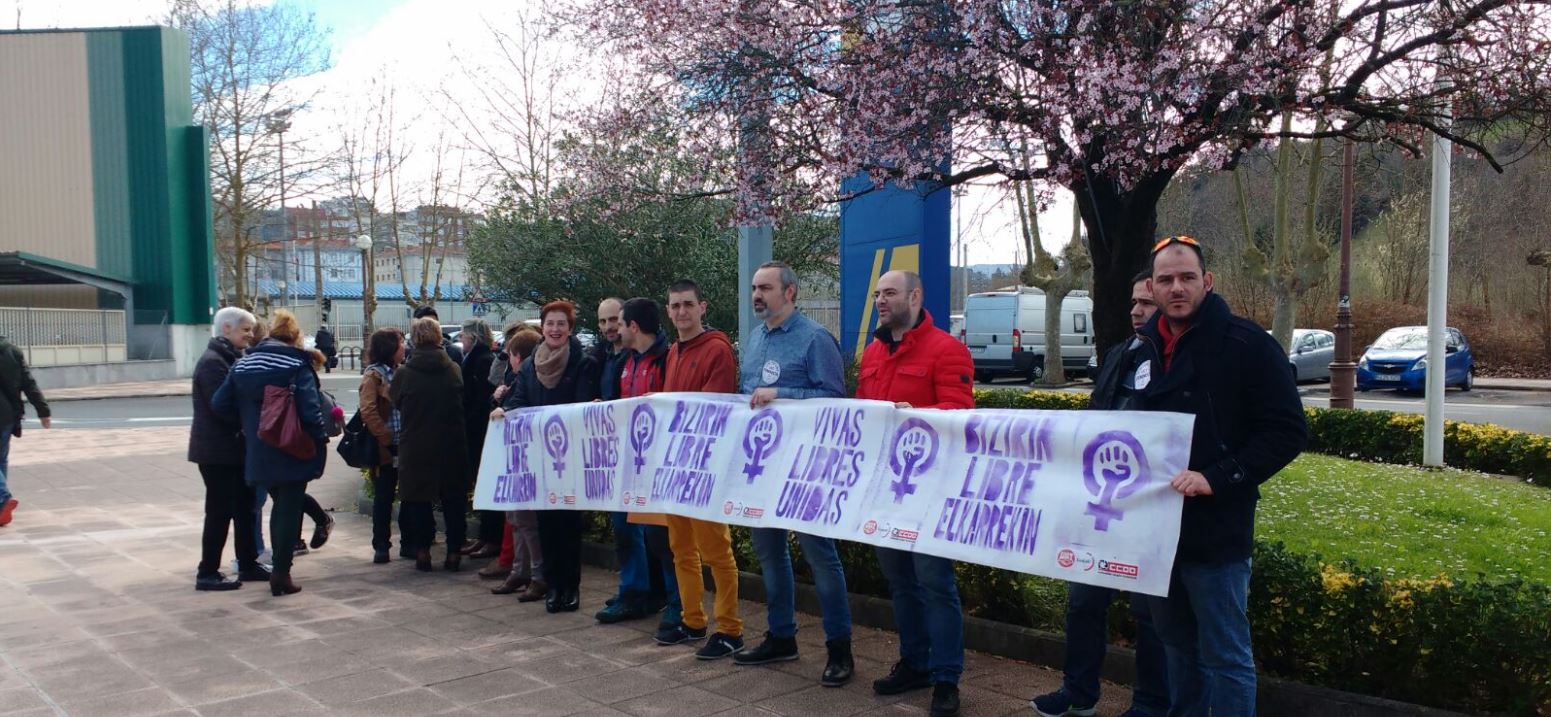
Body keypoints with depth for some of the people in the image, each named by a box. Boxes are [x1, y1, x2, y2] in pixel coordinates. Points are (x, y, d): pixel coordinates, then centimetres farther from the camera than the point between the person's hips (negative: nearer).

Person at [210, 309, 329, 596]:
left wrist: (249, 419, 15)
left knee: (280, 505, 22)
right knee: (290, 509, 5)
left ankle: (279, 569, 27)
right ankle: (281, 573, 5)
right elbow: (310, 409, -19)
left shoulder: (243, 364, 6)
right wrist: (321, 439, -7)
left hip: (259, 452, 5)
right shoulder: (297, 365, -10)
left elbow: (220, 404, 1)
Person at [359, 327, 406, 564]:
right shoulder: (373, 375, -8)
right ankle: (381, 546, 12)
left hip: (405, 446, 6)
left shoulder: (400, 372, 12)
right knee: (383, 498, 3)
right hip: (385, 448, -6)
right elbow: (368, 411, -18)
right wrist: (385, 437, -19)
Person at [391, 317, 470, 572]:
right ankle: (453, 553, 12)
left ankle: (422, 553, 9)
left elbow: (395, 400, 6)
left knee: (419, 500, 9)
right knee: (453, 500, 10)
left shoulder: (404, 374, -11)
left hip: (416, 448, -1)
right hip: (452, 446, 2)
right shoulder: (454, 370, -5)